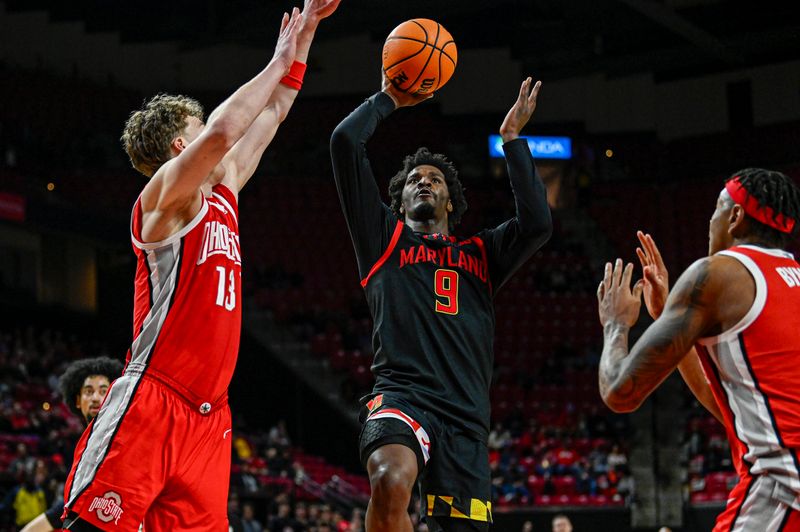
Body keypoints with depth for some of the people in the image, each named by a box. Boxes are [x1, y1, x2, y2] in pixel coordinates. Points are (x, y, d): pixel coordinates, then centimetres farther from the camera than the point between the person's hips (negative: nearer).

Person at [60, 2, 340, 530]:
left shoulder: (221, 193, 19)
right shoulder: (166, 195, -5)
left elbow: (270, 116, 26)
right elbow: (223, 131, -23)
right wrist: (279, 62, -12)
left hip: (207, 412, 8)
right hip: (150, 401, -8)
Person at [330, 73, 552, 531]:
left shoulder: (480, 254, 26)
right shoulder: (386, 239, 18)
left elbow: (538, 224, 7)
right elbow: (346, 141, 11)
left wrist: (513, 139, 15)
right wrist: (389, 99, 23)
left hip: (467, 417, 4)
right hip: (402, 396, -4)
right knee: (391, 481, -37)